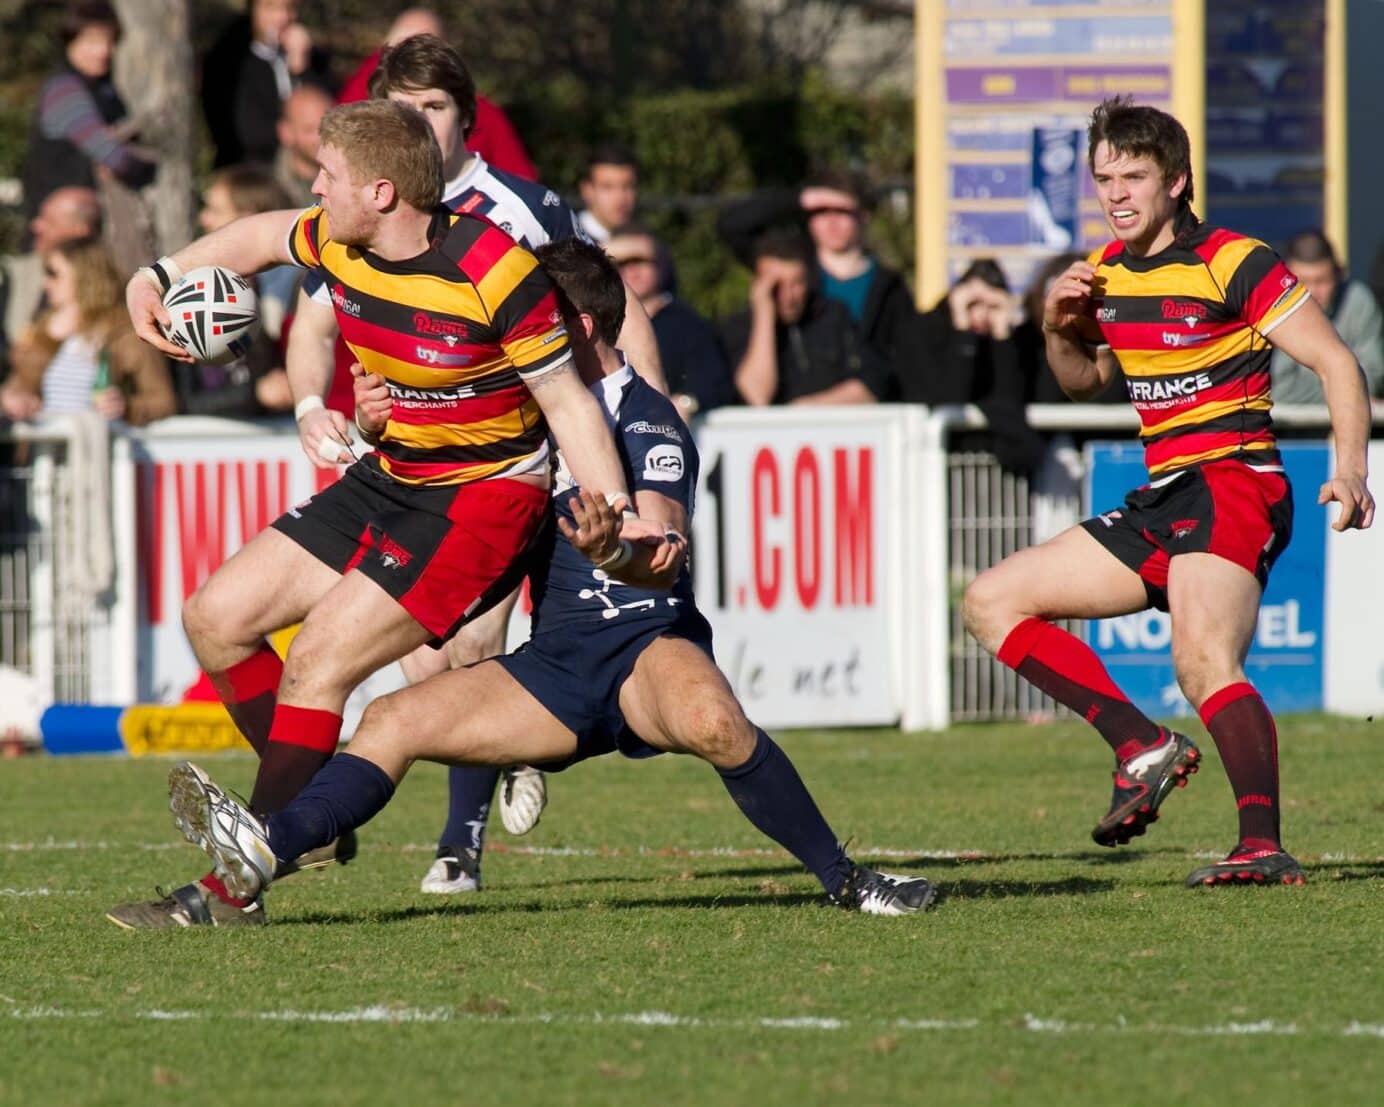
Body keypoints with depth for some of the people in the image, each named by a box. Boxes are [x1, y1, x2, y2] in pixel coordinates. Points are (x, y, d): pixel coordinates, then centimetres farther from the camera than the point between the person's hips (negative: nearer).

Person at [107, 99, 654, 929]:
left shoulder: (494, 272, -24)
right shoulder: (338, 242, -4)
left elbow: (568, 403, -18)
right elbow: (265, 237, 20)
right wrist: (158, 276, 13)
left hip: (484, 495, -8)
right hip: (387, 479, 8)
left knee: (318, 662, -18)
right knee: (218, 617, 6)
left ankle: (231, 890, -13)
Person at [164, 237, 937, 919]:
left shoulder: (647, 424, -10)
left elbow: (665, 560, -25)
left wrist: (612, 552, -48)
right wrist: (381, 427, 4)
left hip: (648, 645, -7)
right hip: (557, 664, 7)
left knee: (712, 722, -39)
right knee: (395, 721, -10)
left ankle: (846, 881, -26)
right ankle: (266, 854, -27)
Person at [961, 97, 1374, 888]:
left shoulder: (1232, 264, -9)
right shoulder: (1106, 274, 13)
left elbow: (1336, 362, -10)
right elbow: (1082, 381, 29)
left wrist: (1350, 471, -25)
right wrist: (1059, 327, 6)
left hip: (1233, 487, -9)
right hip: (1161, 502, 9)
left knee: (1205, 664, -32)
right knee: (992, 603, 6)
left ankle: (1264, 847, -43)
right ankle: (1143, 748, -4)